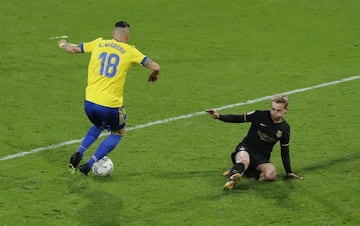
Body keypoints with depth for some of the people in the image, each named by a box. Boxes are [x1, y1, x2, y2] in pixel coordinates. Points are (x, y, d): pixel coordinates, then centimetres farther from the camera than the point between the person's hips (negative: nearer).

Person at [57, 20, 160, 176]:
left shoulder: (98, 44, 7)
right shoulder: (129, 51, -1)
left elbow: (72, 49, 14)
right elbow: (155, 66, -5)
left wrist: (63, 44, 36)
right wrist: (154, 74, 18)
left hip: (90, 102, 4)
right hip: (111, 105, -4)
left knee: (98, 126, 35)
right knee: (118, 133, 24)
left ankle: (79, 153, 10)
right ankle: (89, 164, 9)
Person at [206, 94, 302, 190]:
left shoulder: (284, 128, 0)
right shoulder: (259, 115, -7)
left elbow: (285, 152, 9)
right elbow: (238, 119, 1)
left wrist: (289, 172, 9)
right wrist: (219, 116, -12)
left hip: (261, 158, 3)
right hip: (244, 150, -3)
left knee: (271, 173, -30)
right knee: (243, 160, -39)